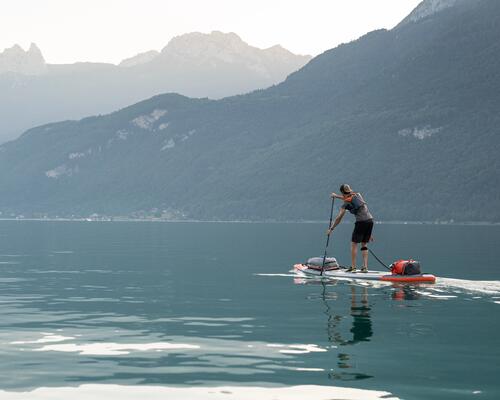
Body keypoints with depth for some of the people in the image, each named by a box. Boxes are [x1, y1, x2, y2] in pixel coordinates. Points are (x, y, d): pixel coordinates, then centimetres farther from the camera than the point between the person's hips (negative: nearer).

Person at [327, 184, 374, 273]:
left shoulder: (346, 204, -2)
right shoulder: (358, 195, 13)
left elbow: (339, 218, 0)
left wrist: (331, 229, 8)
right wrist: (336, 196, 41)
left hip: (361, 222, -6)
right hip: (370, 220, 6)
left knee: (354, 244, 7)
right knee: (364, 244, 14)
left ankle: (353, 267, 5)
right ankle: (365, 267, 8)